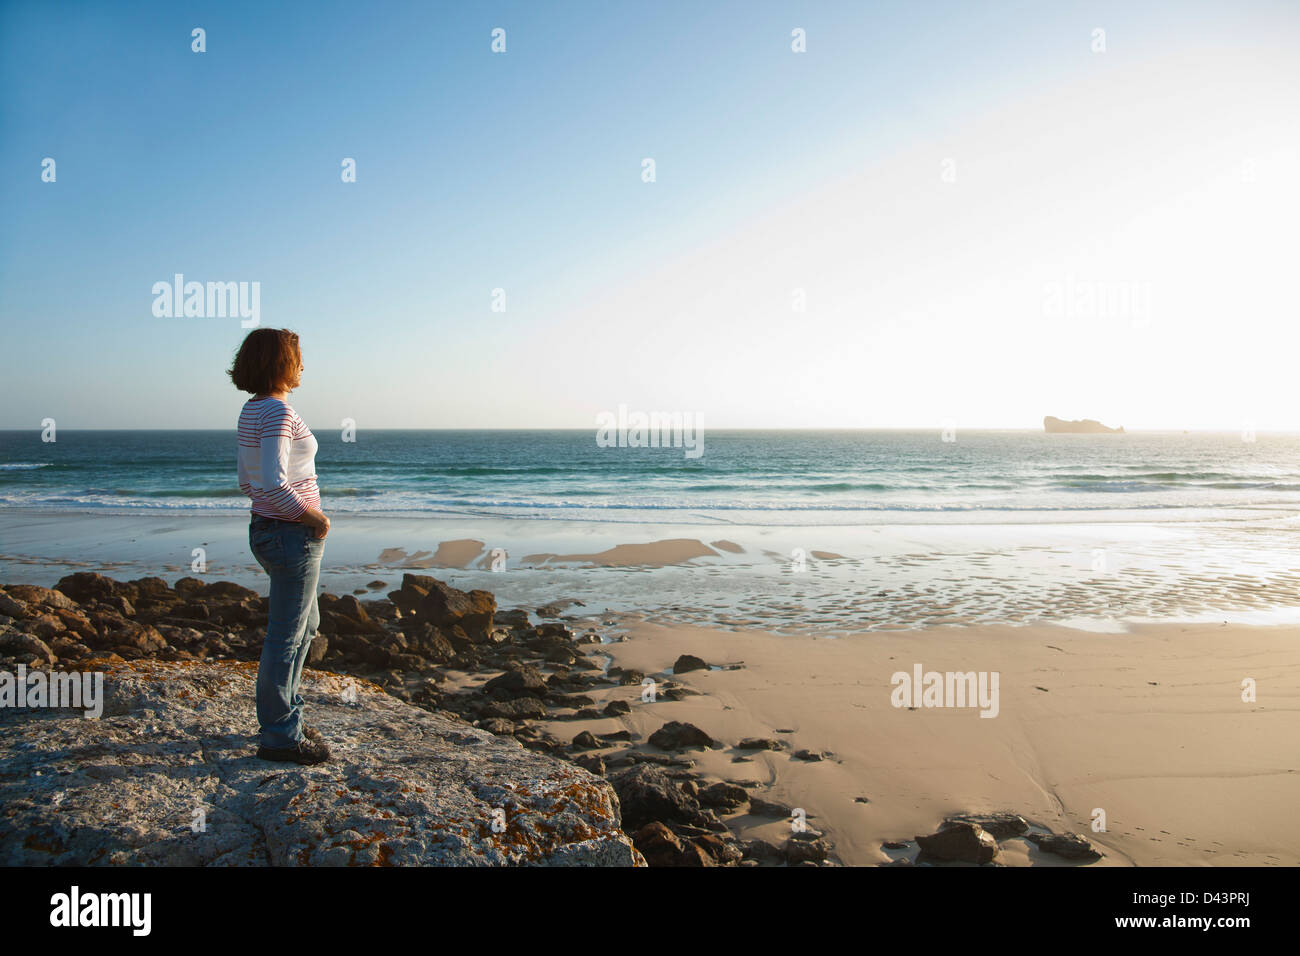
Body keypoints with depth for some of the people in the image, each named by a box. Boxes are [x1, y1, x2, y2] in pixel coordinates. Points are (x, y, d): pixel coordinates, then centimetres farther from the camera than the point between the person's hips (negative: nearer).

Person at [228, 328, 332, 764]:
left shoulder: (251, 410, 10)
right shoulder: (278, 412, -20)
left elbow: (247, 480, 16)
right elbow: (275, 484, -29)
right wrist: (314, 518, -16)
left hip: (266, 528, 10)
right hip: (292, 534, -10)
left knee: (306, 623, 23)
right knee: (286, 635, 2)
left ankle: (285, 713, 35)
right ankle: (279, 736, 15)